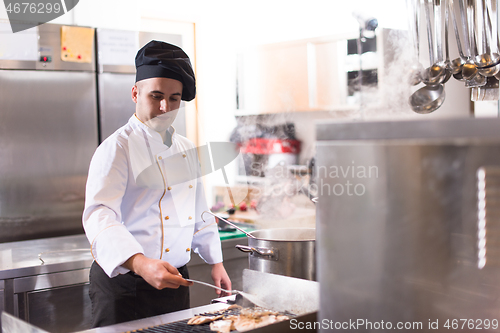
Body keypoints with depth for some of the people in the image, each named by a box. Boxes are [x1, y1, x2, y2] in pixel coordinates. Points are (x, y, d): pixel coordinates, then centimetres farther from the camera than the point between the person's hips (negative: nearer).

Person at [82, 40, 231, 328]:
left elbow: (201, 213, 21)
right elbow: (100, 218, -24)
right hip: (125, 285, -6)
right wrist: (141, 264, -38)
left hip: (175, 281, 7)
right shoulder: (117, 148, -11)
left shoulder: (187, 150, 12)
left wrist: (216, 263, 16)